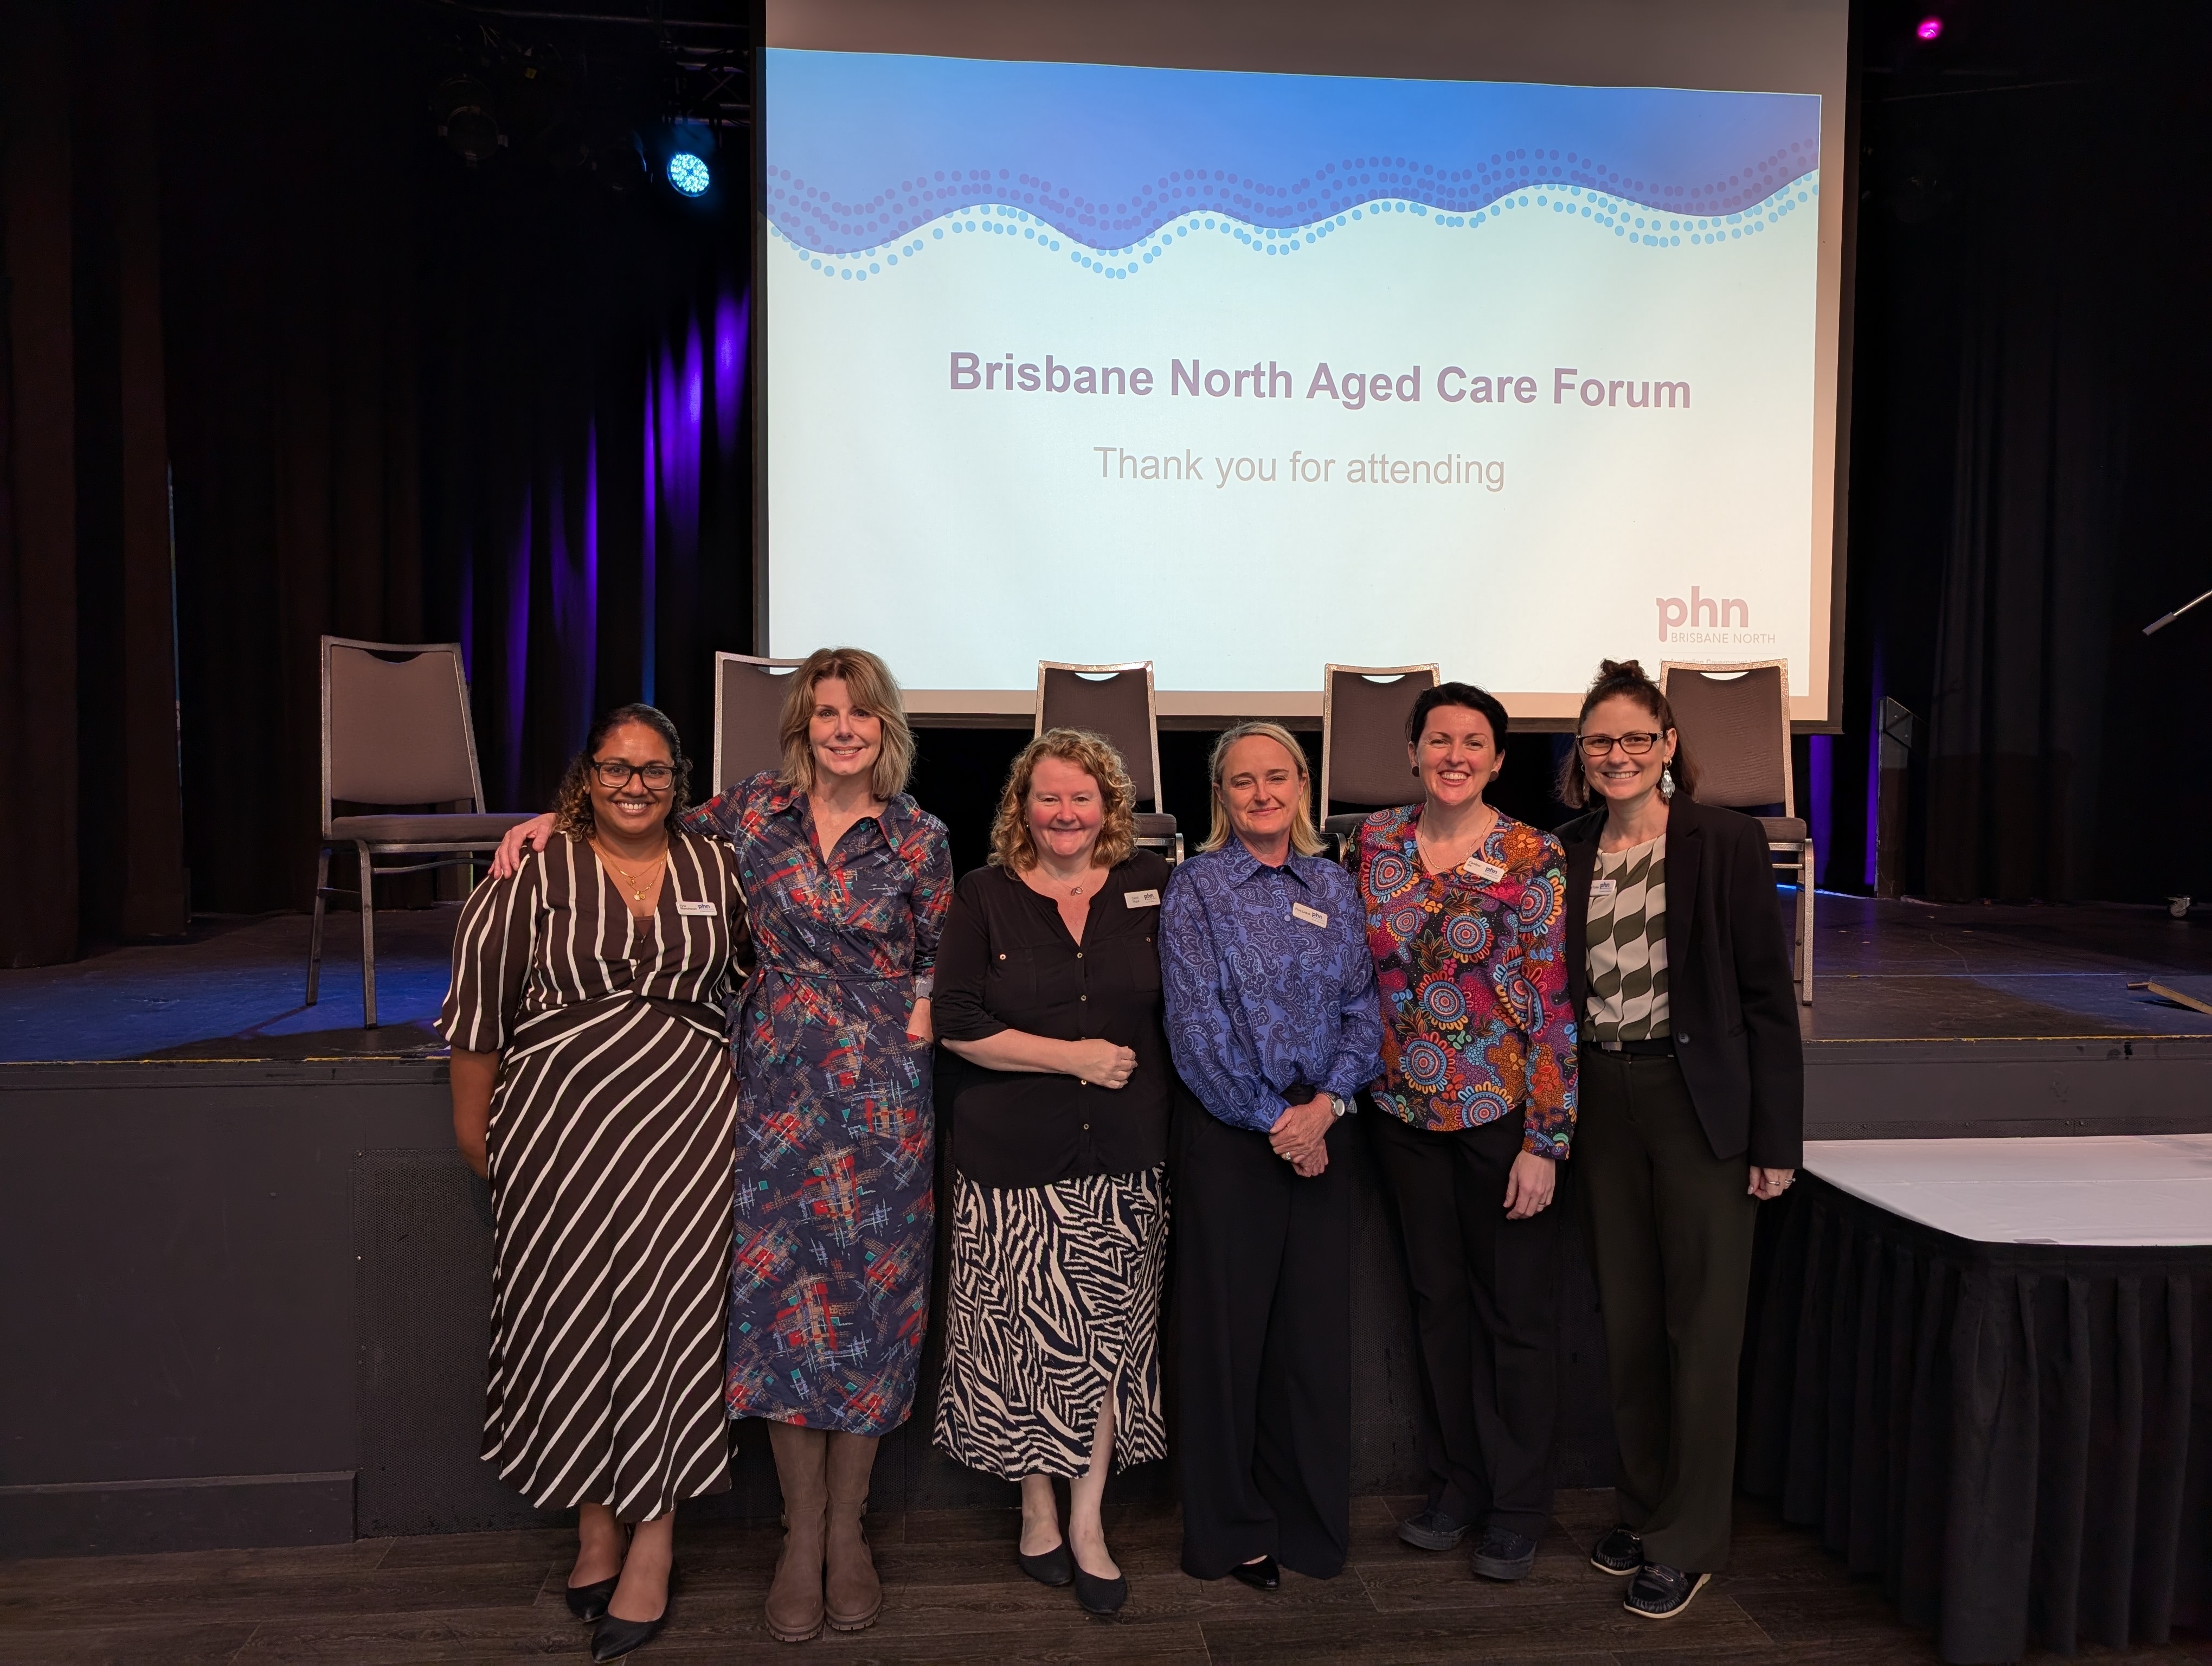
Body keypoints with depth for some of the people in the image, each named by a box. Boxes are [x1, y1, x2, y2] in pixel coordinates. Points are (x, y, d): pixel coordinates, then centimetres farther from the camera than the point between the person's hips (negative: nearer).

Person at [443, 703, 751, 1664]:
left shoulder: (716, 869, 6)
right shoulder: (536, 874, -1)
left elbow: (765, 955, 21)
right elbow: (478, 1005, 1)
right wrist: (474, 1129, 1)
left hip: (684, 1128, 1)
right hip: (561, 1125, -1)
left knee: (669, 1321, 0)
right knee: (573, 1318, 6)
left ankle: (652, 1549, 13)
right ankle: (595, 1531, 23)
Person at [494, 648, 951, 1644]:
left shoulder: (918, 839, 0)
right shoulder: (754, 809, 3)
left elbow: (941, 956, 11)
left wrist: (923, 1012, -7)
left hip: (879, 1089, -1)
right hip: (777, 1079, 1)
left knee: (870, 1293, 5)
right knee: (782, 1292, 2)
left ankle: (846, 1530, 22)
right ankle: (801, 1533, 19)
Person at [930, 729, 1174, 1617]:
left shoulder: (1153, 887, 5)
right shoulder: (984, 897, 0)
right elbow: (957, 1024, -7)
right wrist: (1074, 1057, -11)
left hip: (1125, 1156, 2)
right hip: (1014, 1156, -1)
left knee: (1108, 1331, 6)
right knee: (1026, 1330, 5)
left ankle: (1088, 1519, 21)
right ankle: (1037, 1506, 26)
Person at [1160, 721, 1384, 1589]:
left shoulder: (1334, 887, 8)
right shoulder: (1196, 888, -3)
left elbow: (1363, 1008, 4)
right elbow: (1197, 1026, -9)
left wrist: (1326, 1103, -11)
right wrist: (1274, 1119, -11)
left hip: (1320, 1131, 4)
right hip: (1227, 1136, -3)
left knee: (1316, 1330, 8)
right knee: (1228, 1329, 5)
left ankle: (1308, 1518, 26)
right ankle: (1232, 1529, 23)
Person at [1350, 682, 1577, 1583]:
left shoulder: (1533, 859, -10)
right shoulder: (1374, 842, 1)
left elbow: (1555, 1004, -11)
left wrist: (1545, 1142, -13)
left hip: (1503, 1111, -3)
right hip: (1406, 1112, 4)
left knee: (1516, 1309, 7)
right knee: (1436, 1298, 15)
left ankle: (1517, 1509, 25)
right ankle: (1455, 1485, 32)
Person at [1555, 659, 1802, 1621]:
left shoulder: (1726, 841, -7)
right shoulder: (1568, 854, 6)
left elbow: (1767, 994, -7)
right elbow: (1559, 989, 10)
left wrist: (1777, 1138, -10)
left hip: (1699, 1102, -4)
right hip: (1602, 1103, 4)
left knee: (1700, 1327, 4)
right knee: (1626, 1323, 14)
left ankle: (1688, 1541, 19)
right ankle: (1644, 1510, 32)